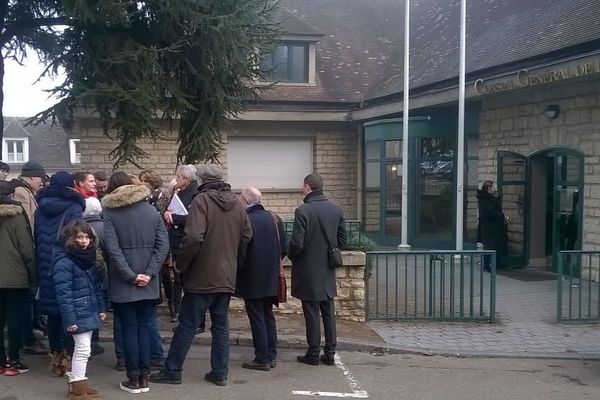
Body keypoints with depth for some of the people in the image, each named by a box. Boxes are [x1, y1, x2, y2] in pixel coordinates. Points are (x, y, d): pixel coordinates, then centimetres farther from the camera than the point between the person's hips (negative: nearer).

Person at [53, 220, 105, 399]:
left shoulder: (88, 258, 11)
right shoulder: (64, 262, -16)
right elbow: (63, 293, -19)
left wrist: (101, 308, 13)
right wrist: (69, 319, -22)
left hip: (90, 312, 8)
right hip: (77, 314, -8)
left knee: (81, 349, 16)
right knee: (84, 349, -4)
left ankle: (75, 382, 28)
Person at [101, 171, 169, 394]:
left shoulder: (110, 212, -5)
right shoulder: (151, 210, 5)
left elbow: (113, 249, -16)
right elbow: (163, 244, -4)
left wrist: (130, 276, -14)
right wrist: (149, 273, -7)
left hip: (122, 283, -3)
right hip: (147, 282, 3)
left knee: (129, 329, 3)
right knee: (144, 327, 10)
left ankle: (133, 379, 6)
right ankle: (144, 377, 12)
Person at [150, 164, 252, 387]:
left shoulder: (202, 200, -14)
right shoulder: (236, 203, 7)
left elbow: (194, 237, -23)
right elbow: (247, 235, 13)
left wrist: (181, 264, -10)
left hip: (202, 276, -6)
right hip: (227, 276, 6)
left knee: (187, 326, 2)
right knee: (221, 326, 12)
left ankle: (172, 371, 10)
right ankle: (220, 373, 14)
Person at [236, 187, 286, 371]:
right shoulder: (274, 218, 3)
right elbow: (283, 247, 6)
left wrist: (239, 269, -1)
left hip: (252, 279, -6)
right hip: (271, 278, 7)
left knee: (257, 319, 1)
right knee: (268, 316, 16)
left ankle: (262, 359, 6)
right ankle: (271, 356, 21)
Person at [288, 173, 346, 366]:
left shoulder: (303, 211, -18)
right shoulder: (336, 209, 1)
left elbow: (296, 243, -19)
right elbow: (342, 239, 7)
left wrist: (291, 256, 1)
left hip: (308, 271, -5)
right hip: (328, 271, 5)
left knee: (311, 313, 4)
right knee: (328, 312, 12)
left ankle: (313, 354, 11)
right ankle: (330, 353, 17)